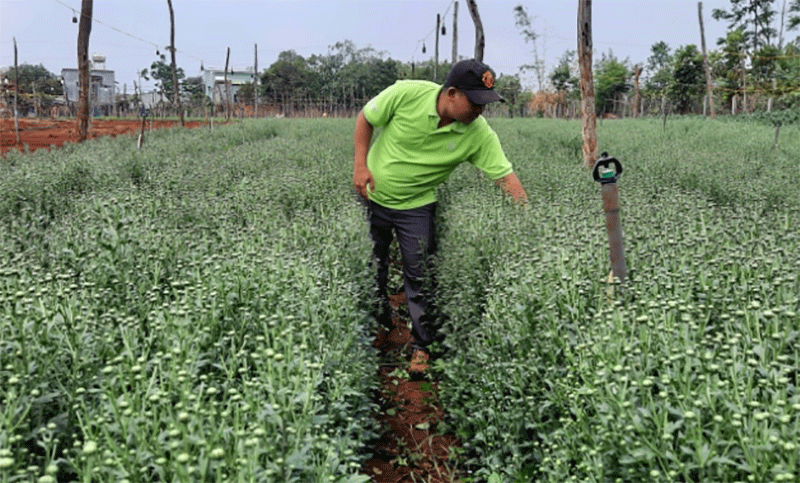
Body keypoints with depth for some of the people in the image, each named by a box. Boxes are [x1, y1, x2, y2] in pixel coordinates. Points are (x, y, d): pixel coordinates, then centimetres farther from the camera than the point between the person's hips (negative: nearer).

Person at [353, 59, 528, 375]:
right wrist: (360, 165, -13)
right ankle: (379, 323, 42)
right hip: (371, 196, 1)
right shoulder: (406, 93, -23)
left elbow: (505, 176, -17)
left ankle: (421, 346, 20)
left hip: (416, 207, 0)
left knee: (418, 276, 0)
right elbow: (366, 118, -8)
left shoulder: (479, 134, -20)